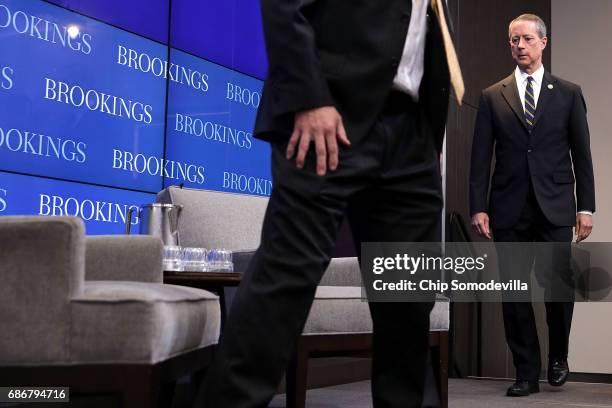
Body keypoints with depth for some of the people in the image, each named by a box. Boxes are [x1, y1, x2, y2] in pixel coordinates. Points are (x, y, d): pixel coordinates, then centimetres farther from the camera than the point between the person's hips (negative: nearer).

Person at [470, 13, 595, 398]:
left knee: (559, 286, -8)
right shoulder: (492, 97, 9)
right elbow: (481, 157, 5)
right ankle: (527, 373, 12)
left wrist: (586, 207, 1)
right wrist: (478, 207, -3)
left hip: (554, 208, -1)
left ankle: (558, 356, 19)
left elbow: (581, 154, 7)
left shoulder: (568, 93, 8)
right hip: (509, 208, 1)